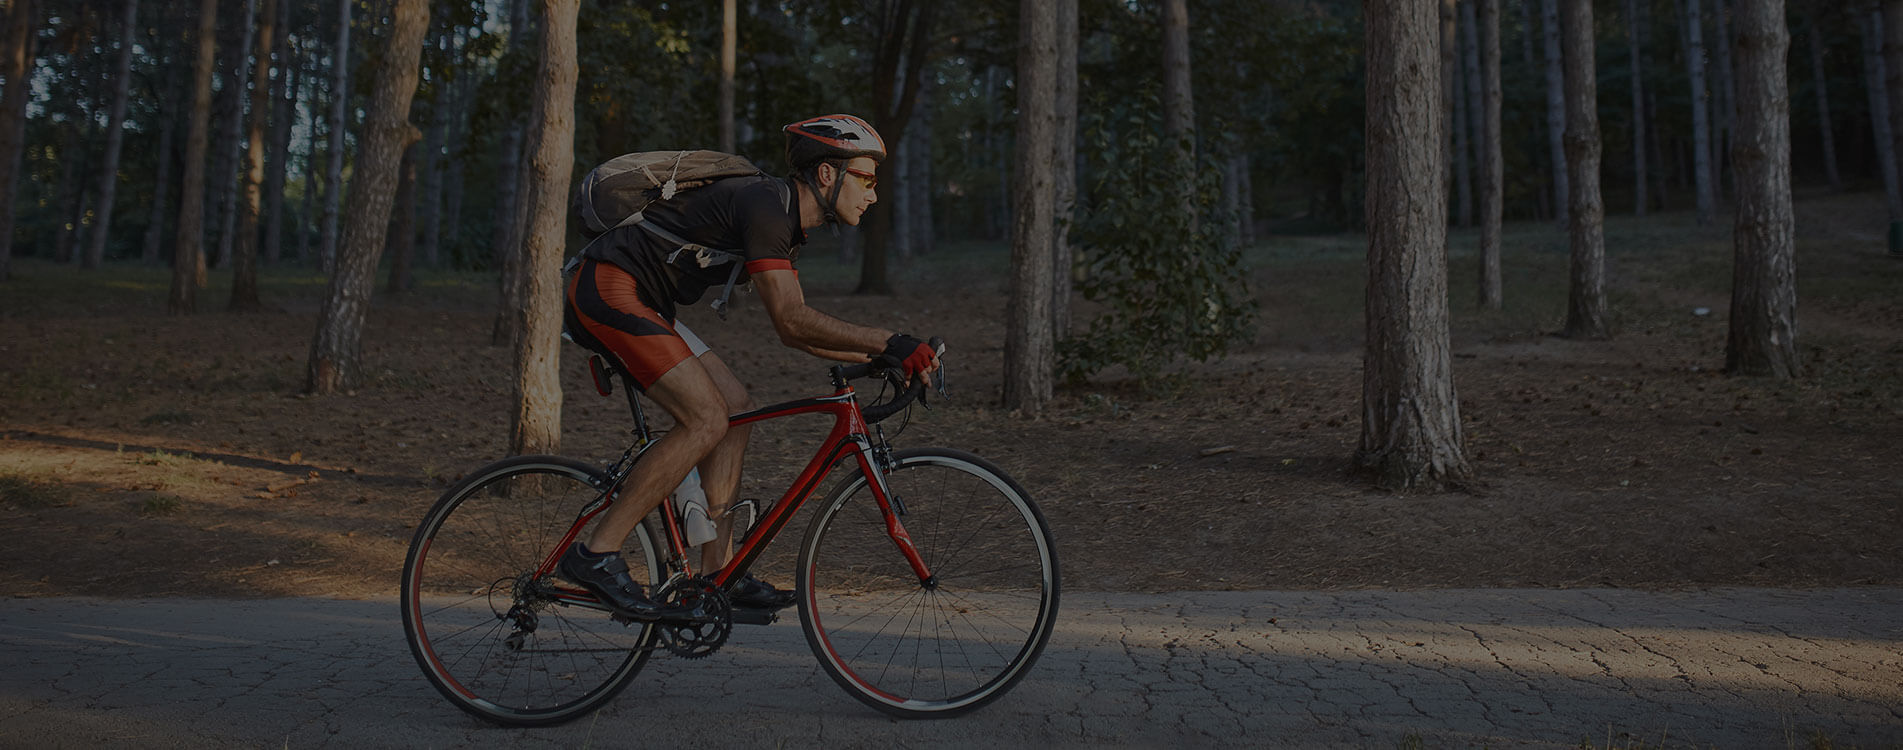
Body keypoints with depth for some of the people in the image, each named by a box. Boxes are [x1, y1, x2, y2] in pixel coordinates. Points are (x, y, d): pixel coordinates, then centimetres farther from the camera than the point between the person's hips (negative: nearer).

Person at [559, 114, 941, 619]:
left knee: (736, 406, 5)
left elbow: (795, 331, 15)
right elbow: (792, 320, -25)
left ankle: (718, 572, 8)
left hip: (638, 304, 10)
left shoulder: (787, 222, 12)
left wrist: (883, 356, 7)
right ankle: (596, 555, -10)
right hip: (607, 289, -10)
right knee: (706, 418, -17)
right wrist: (890, 342, -25)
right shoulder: (765, 204, -18)